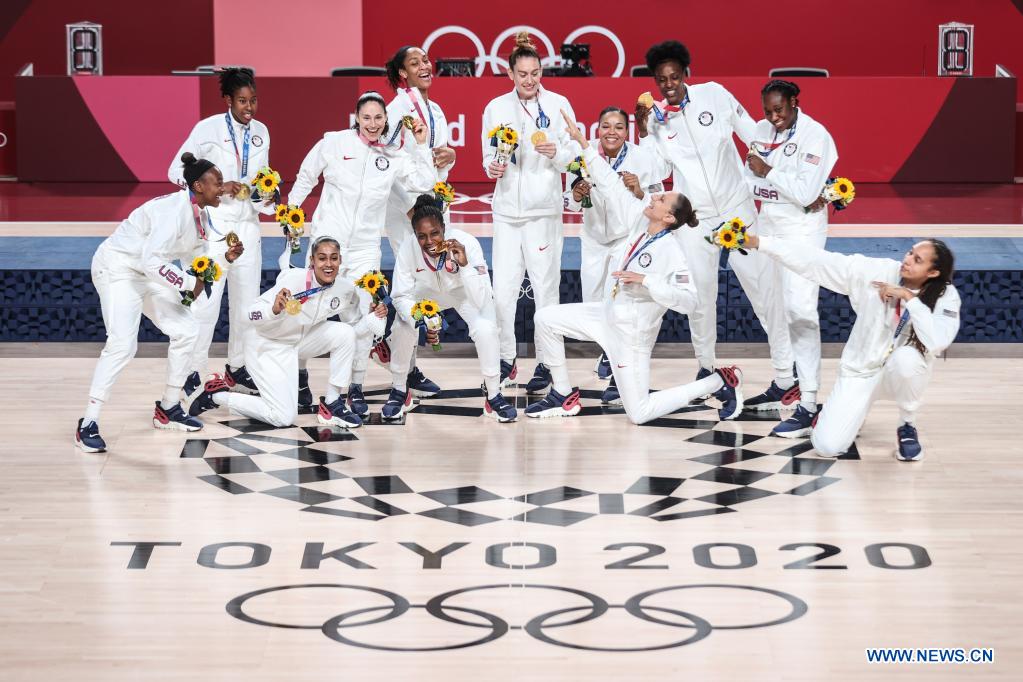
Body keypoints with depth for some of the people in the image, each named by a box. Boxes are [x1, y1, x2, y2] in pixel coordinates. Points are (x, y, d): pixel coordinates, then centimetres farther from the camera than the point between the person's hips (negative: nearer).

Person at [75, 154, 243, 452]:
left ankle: (168, 409, 21)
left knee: (186, 330, 7)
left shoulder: (201, 215, 2)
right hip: (117, 268, -10)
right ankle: (87, 425, -18)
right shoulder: (174, 210, -26)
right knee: (122, 344, -23)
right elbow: (151, 261, -32)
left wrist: (226, 259, -8)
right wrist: (188, 284, -24)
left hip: (147, 272, 10)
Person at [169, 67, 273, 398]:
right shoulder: (209, 129, -9)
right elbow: (176, 171, -10)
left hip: (248, 226, 6)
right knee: (206, 302, -9)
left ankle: (237, 368, 24)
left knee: (247, 301, 11)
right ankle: (193, 372, -2)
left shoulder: (260, 132, 8)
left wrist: (266, 197, -1)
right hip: (215, 225, -6)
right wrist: (219, 187, -20)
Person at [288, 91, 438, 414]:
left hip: (366, 247, 2)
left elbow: (425, 183, 1)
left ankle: (356, 387, 9)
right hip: (328, 240, -2)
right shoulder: (334, 143, -3)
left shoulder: (395, 154, 4)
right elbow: (306, 177, 9)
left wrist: (421, 145, -4)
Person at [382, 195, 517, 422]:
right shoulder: (408, 248, -31)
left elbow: (480, 301, -39)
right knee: (402, 329, -20)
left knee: (485, 329, -27)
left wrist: (464, 264, -52)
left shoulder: (466, 243, -37)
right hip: (427, 292, 2)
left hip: (466, 293, -2)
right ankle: (399, 391, 7)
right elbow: (401, 296, -21)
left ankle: (493, 395, -5)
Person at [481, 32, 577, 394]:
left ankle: (545, 364, 6)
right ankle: (506, 360, 14)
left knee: (545, 286, -1)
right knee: (503, 287, 0)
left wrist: (556, 154, -18)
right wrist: (492, 167, -11)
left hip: (544, 207, -2)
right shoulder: (496, 108, 7)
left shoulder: (558, 105, 2)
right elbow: (488, 157, 11)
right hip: (507, 207, 2)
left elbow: (574, 154, 3)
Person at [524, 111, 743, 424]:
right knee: (546, 319, 4)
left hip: (632, 332, -8)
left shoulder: (671, 251, -25)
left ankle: (721, 382, 7)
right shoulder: (640, 221, -5)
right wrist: (583, 143, -4)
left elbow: (689, 300, -32)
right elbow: (611, 185, -2)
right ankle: (563, 396, 17)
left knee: (639, 413, -3)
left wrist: (645, 280, -35)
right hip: (608, 314, 8)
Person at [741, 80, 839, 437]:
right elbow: (750, 178, 7)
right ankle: (784, 385, 31)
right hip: (767, 223, 8)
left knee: (798, 308, -17)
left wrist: (768, 173, -14)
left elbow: (806, 192, -19)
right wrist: (793, 191, -7)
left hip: (801, 226, -8)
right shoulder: (762, 131, 9)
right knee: (770, 304, 16)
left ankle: (807, 405, -19)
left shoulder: (815, 135, -13)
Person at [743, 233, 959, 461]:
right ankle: (850, 414, 24)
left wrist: (910, 298, -30)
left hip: (903, 374, -1)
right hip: (860, 371, 1)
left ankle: (907, 427, -8)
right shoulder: (878, 271, -17)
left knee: (906, 357, -38)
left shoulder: (945, 296, -18)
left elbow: (937, 343, -35)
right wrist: (758, 242, -24)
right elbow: (814, 260, -19)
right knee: (827, 446, -15)